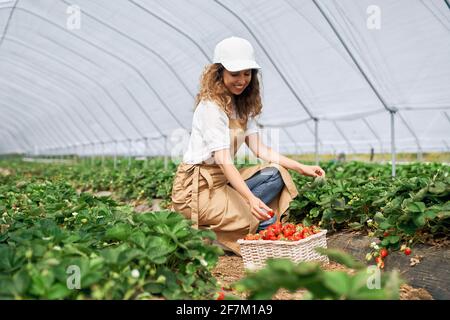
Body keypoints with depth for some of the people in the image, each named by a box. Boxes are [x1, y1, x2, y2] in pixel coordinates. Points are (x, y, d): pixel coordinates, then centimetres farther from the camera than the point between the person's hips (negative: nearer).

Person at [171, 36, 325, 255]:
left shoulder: (241, 105, 10)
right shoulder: (211, 107, -18)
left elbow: (259, 149, 5)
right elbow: (224, 162, -28)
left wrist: (301, 168, -5)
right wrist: (251, 199, -40)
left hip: (221, 181, 9)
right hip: (196, 188, -9)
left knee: (275, 175, -8)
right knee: (264, 218, -17)